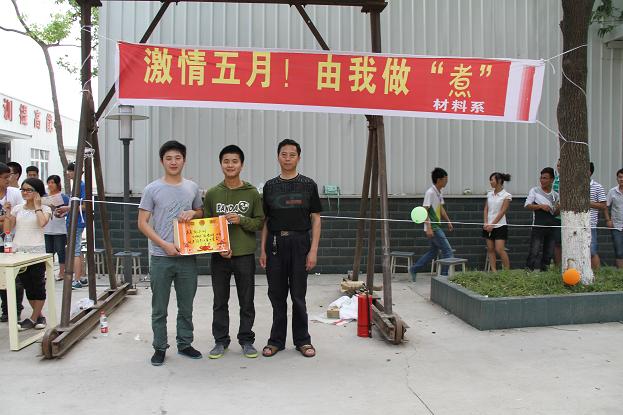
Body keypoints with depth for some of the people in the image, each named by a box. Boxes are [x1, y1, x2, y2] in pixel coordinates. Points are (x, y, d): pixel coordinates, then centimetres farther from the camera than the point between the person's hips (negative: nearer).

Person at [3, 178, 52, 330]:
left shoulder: (44, 209, -1)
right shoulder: (17, 208, 10)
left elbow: (42, 223, -22)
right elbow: (7, 229, 5)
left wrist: (37, 206, -11)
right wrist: (7, 212, -4)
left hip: (36, 252, -4)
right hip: (18, 251, 4)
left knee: (38, 285, 1)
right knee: (27, 286, 9)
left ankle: (33, 319, 11)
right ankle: (39, 316, 22)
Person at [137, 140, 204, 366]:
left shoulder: (192, 188, 7)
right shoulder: (152, 189, -3)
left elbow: (202, 214, 19)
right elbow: (142, 223, -4)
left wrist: (192, 213, -5)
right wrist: (164, 244, -14)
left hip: (187, 256, 3)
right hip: (161, 257, -3)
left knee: (186, 307, 13)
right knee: (159, 309, 7)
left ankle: (185, 344, 27)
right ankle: (160, 348, 20)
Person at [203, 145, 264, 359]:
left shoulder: (252, 193, 1)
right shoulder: (212, 193, 3)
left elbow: (260, 222, 3)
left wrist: (242, 220, -16)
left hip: (245, 255, -1)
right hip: (219, 255, 1)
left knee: (246, 301, 7)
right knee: (220, 301, 10)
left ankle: (246, 340, 22)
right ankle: (221, 341, 23)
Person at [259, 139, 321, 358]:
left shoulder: (308, 185, 3)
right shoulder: (270, 186, 9)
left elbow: (316, 219, 1)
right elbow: (265, 221, 10)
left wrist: (313, 250, -7)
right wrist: (263, 250, 3)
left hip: (299, 243, -2)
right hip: (275, 244, 2)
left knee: (298, 296, 4)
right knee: (277, 295, 8)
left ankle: (302, 340, 17)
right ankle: (277, 340, 19)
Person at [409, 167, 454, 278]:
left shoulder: (439, 192, 11)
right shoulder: (430, 192, -17)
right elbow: (424, 210, -20)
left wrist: (448, 221, 21)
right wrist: (428, 228, -25)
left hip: (436, 227, 10)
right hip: (432, 228, -10)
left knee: (433, 251, 16)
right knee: (447, 250, -5)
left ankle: (414, 269, 23)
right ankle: (445, 275, 2)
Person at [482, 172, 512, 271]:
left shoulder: (506, 195, -6)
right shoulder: (489, 194, 10)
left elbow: (502, 212, -11)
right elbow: (486, 209, 9)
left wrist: (492, 225, -15)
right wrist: (486, 223, -4)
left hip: (500, 226, -6)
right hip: (488, 226, 6)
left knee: (499, 249, -11)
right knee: (490, 249, 4)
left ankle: (507, 271, 1)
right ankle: (494, 271, 8)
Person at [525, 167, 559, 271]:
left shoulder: (555, 195, 12)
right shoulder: (534, 191, 2)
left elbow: (555, 213, 15)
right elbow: (527, 205, -3)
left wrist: (558, 208, -7)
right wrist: (540, 206, -15)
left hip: (551, 227, 5)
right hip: (538, 226, -5)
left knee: (549, 252, 8)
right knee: (535, 251, -9)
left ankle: (544, 270, 17)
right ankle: (530, 270, -6)